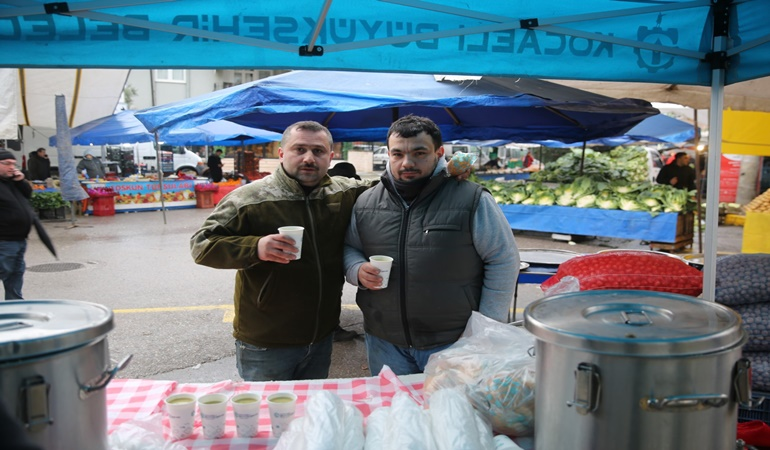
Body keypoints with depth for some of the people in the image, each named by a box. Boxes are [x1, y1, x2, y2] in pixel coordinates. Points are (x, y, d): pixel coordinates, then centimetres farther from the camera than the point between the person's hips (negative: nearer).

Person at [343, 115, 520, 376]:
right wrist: (358, 271, -6)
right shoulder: (366, 203, 4)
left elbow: (503, 261, -5)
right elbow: (349, 248, 17)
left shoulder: (472, 200, -8)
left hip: (453, 344, -3)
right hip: (384, 342, 4)